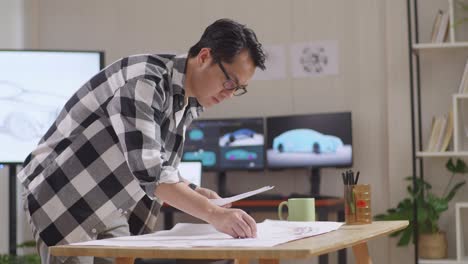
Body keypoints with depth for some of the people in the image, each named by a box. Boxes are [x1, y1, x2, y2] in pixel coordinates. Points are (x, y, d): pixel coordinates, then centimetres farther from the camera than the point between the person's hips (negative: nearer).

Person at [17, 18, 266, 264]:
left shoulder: (190, 103, 4)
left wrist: (194, 194, -7)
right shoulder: (143, 82, -24)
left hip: (112, 213, 8)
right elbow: (147, 172, -34)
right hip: (67, 203, -8)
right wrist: (214, 214, -37)